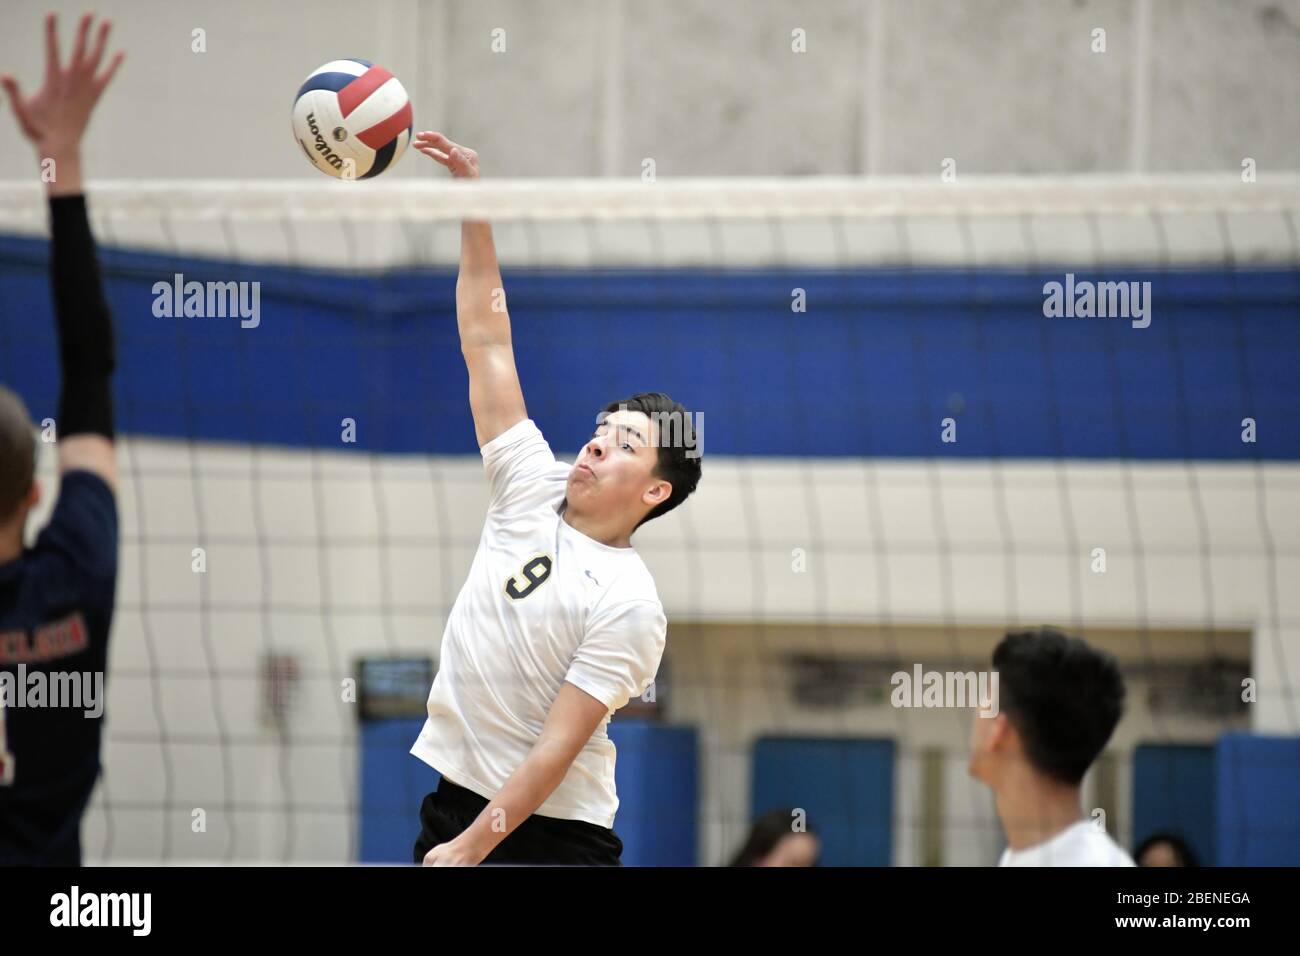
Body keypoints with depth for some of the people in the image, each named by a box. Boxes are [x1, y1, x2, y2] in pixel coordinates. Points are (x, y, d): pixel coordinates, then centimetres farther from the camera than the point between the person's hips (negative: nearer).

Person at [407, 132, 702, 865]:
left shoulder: (628, 603, -12)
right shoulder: (533, 488, 4)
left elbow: (557, 749, -16)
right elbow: (487, 339, 6)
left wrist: (468, 849, -20)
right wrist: (474, 205, 2)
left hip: (553, 832, -6)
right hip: (454, 799, 6)